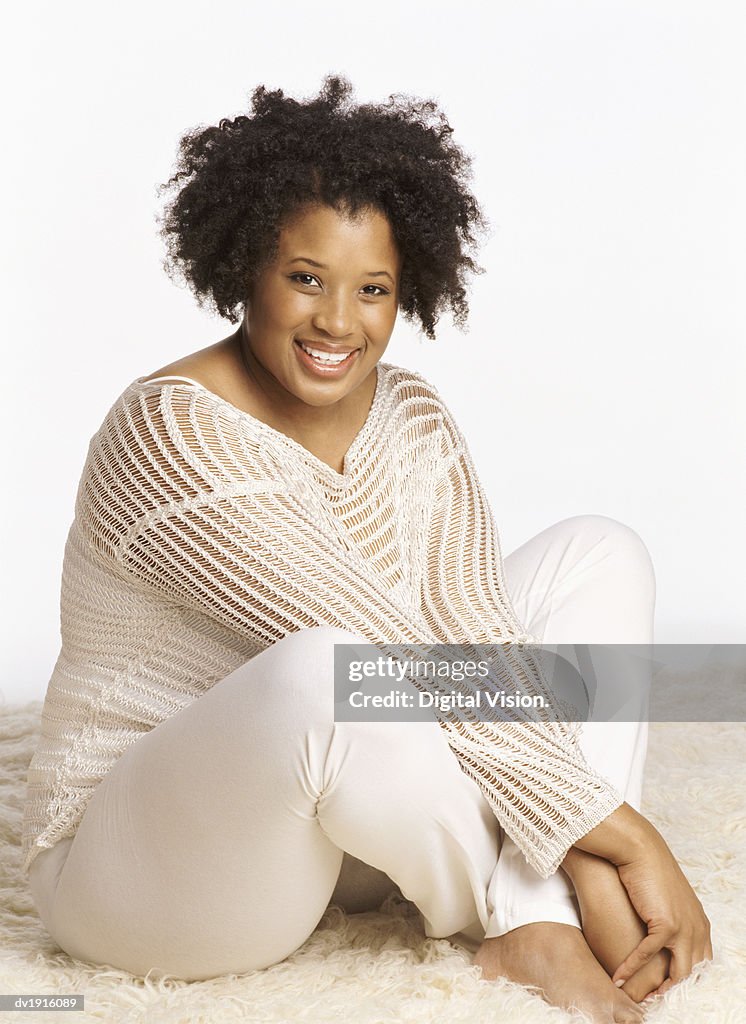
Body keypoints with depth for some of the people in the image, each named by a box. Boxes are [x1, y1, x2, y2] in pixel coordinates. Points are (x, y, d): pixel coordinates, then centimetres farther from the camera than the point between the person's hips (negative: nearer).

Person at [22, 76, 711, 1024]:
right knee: (321, 672, -42)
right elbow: (395, 660, -28)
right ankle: (508, 912, -12)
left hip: (354, 825, 7)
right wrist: (620, 833, -26)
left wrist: (591, 857, -23)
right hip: (137, 861, -7)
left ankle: (540, 933, -18)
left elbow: (475, 629, -11)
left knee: (601, 554, 0)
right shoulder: (173, 435, -24)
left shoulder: (412, 416, 0)